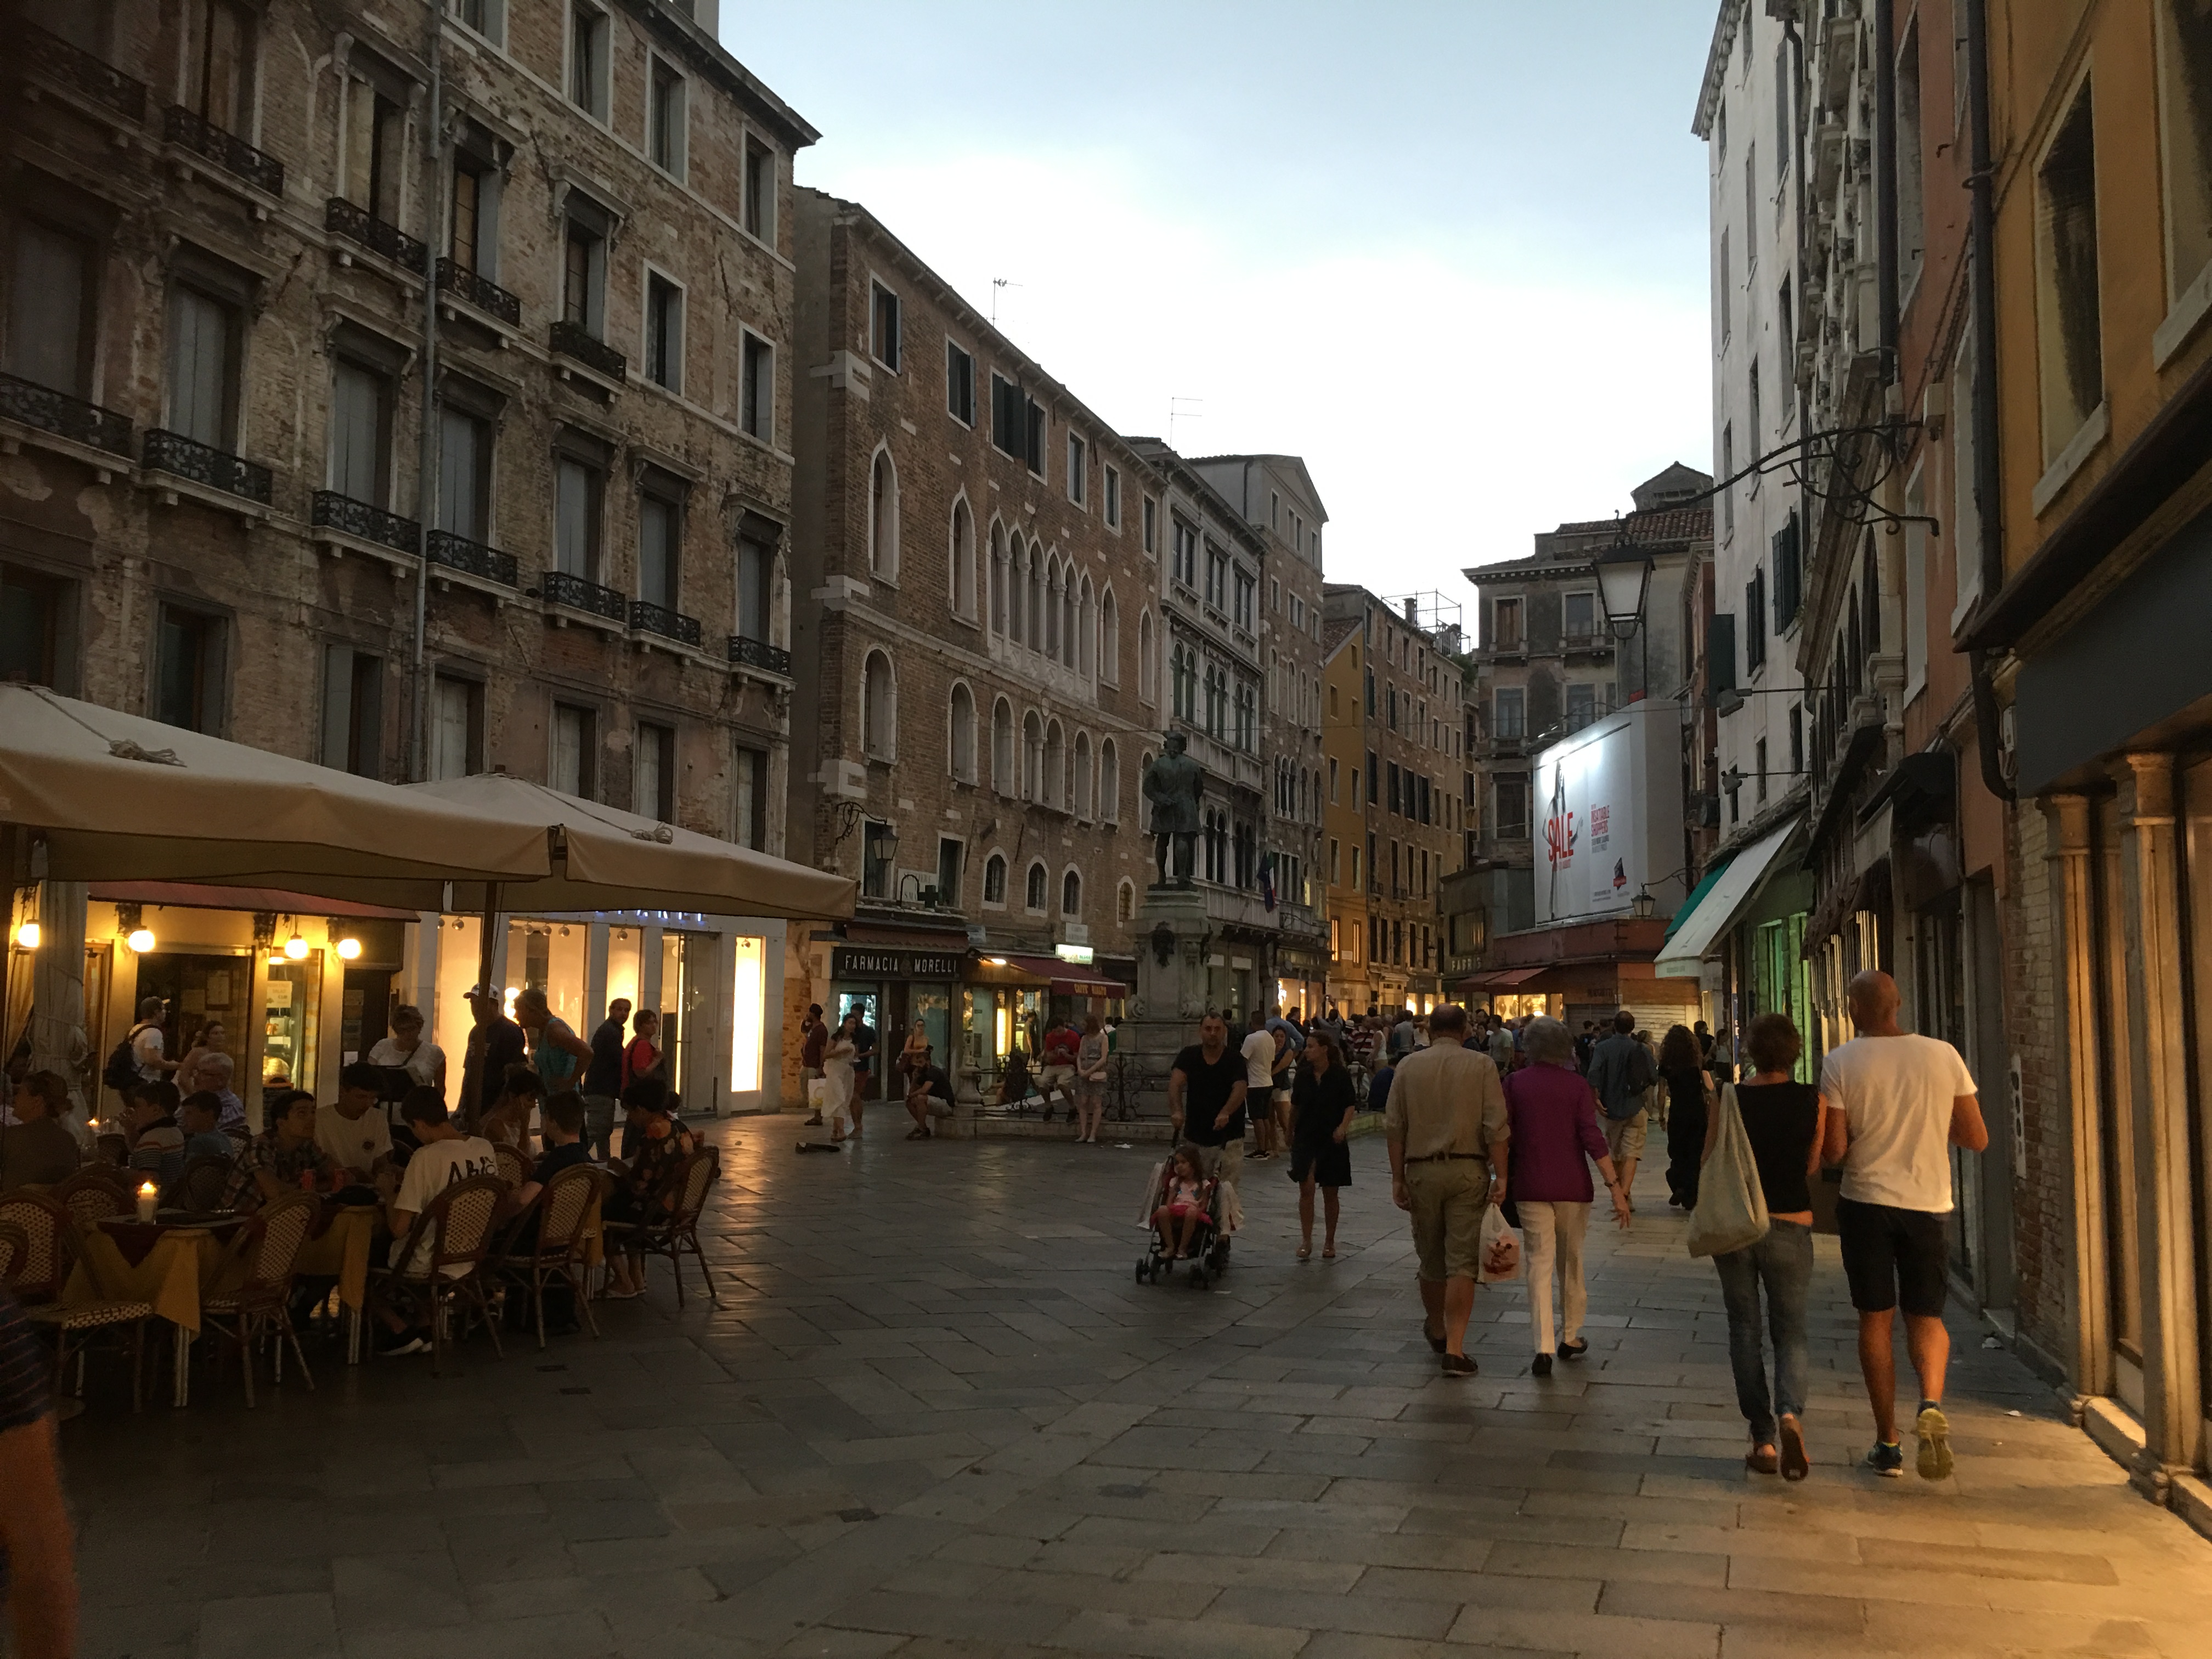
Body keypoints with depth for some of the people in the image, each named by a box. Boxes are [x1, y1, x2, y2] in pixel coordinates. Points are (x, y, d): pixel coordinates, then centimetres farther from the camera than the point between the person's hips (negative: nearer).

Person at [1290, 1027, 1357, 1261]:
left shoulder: (1340, 1075, -7)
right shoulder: (1304, 1076, 3)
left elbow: (1351, 1105, -6)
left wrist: (1343, 1126, -23)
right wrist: (1290, 1132, 22)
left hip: (1332, 1141, -2)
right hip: (1306, 1139, 2)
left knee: (1330, 1193, 7)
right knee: (1306, 1188, -12)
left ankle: (1329, 1241, 21)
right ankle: (1306, 1240, -6)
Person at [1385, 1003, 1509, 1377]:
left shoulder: (1408, 1066, 3)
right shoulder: (1481, 1066, -2)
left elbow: (1394, 1128, 1)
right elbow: (1495, 1126, -9)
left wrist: (1398, 1178, 6)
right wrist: (1501, 1177, -7)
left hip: (1421, 1170, 2)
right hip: (1467, 1170, -2)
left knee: (1431, 1258, 16)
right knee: (1462, 1261, -1)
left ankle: (1437, 1330, 36)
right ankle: (1454, 1348, -8)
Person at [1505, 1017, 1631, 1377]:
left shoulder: (1515, 1083, -2)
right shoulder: (1576, 1085, -4)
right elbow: (1592, 1138, -10)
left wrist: (1503, 1179, 12)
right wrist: (1615, 1186, -10)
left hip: (1530, 1186, -1)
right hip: (1572, 1186, 1)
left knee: (1539, 1265, -1)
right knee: (1571, 1263, 17)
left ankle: (1543, 1348, -11)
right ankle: (1570, 1338, 26)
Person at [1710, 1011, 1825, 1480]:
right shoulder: (1814, 1101, -6)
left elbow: (1709, 1165, -1)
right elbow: (1813, 1165, 4)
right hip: (1790, 1225, 0)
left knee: (1744, 1329, 11)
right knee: (1791, 1330, 10)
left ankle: (1764, 1439, 9)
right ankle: (1790, 1412, -17)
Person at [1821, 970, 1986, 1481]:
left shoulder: (1840, 1063, -9)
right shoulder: (1942, 1055, -2)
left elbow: (1834, 1151, -11)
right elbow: (1977, 1139, 3)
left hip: (1865, 1202, -2)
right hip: (1927, 1203, 2)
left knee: (1875, 1320, 9)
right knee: (1926, 1315, 13)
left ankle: (1887, 1443, 12)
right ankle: (1931, 1403, -15)